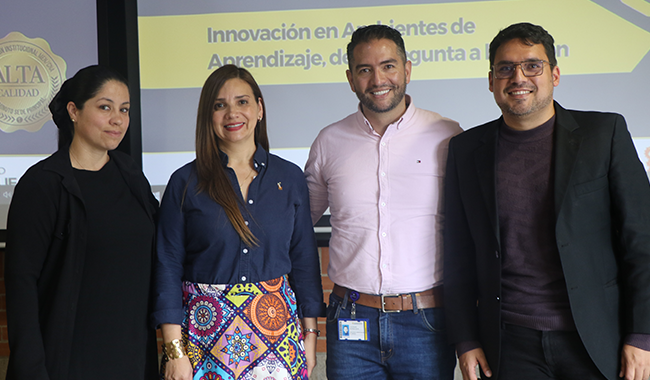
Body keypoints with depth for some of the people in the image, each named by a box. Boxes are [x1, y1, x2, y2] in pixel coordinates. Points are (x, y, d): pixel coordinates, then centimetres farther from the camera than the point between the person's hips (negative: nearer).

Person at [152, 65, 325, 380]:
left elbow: (304, 259, 7)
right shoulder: (185, 183, -3)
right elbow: (169, 268, -4)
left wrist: (310, 334, 5)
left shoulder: (290, 177, 4)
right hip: (206, 328, -1)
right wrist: (175, 351, -9)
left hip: (277, 327, 2)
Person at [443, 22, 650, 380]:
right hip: (510, 345, 1)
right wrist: (465, 340, 4)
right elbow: (458, 256, 8)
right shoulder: (466, 149, 5)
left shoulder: (605, 133, -1)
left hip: (595, 342, -1)